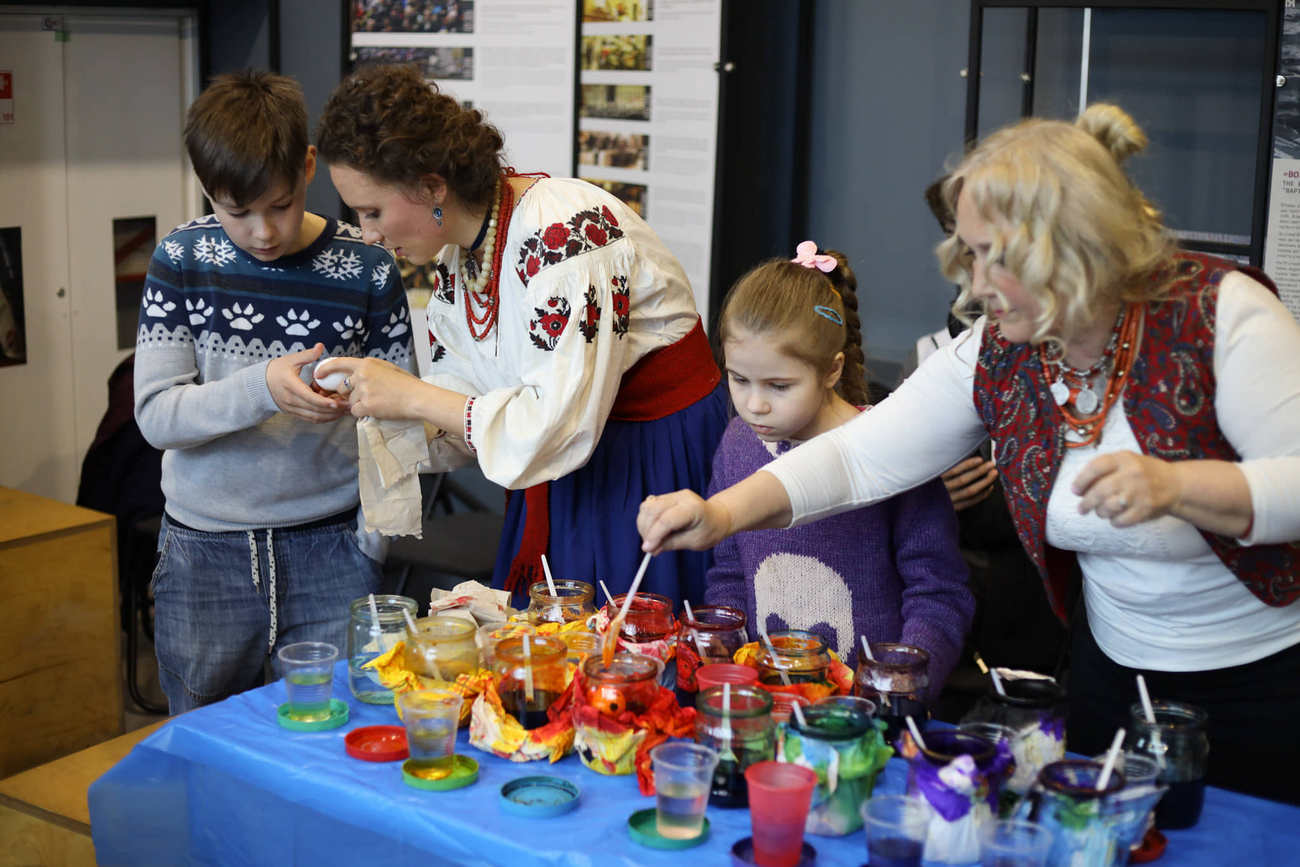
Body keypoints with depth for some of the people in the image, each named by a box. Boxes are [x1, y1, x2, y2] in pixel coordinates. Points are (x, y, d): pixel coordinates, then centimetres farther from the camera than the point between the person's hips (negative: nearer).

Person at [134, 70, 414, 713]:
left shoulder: (366, 269, -4)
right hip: (204, 552, 1)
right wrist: (261, 388, -24)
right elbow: (155, 414, -8)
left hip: (329, 547, -1)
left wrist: (376, 536, -9)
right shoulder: (182, 261, -2)